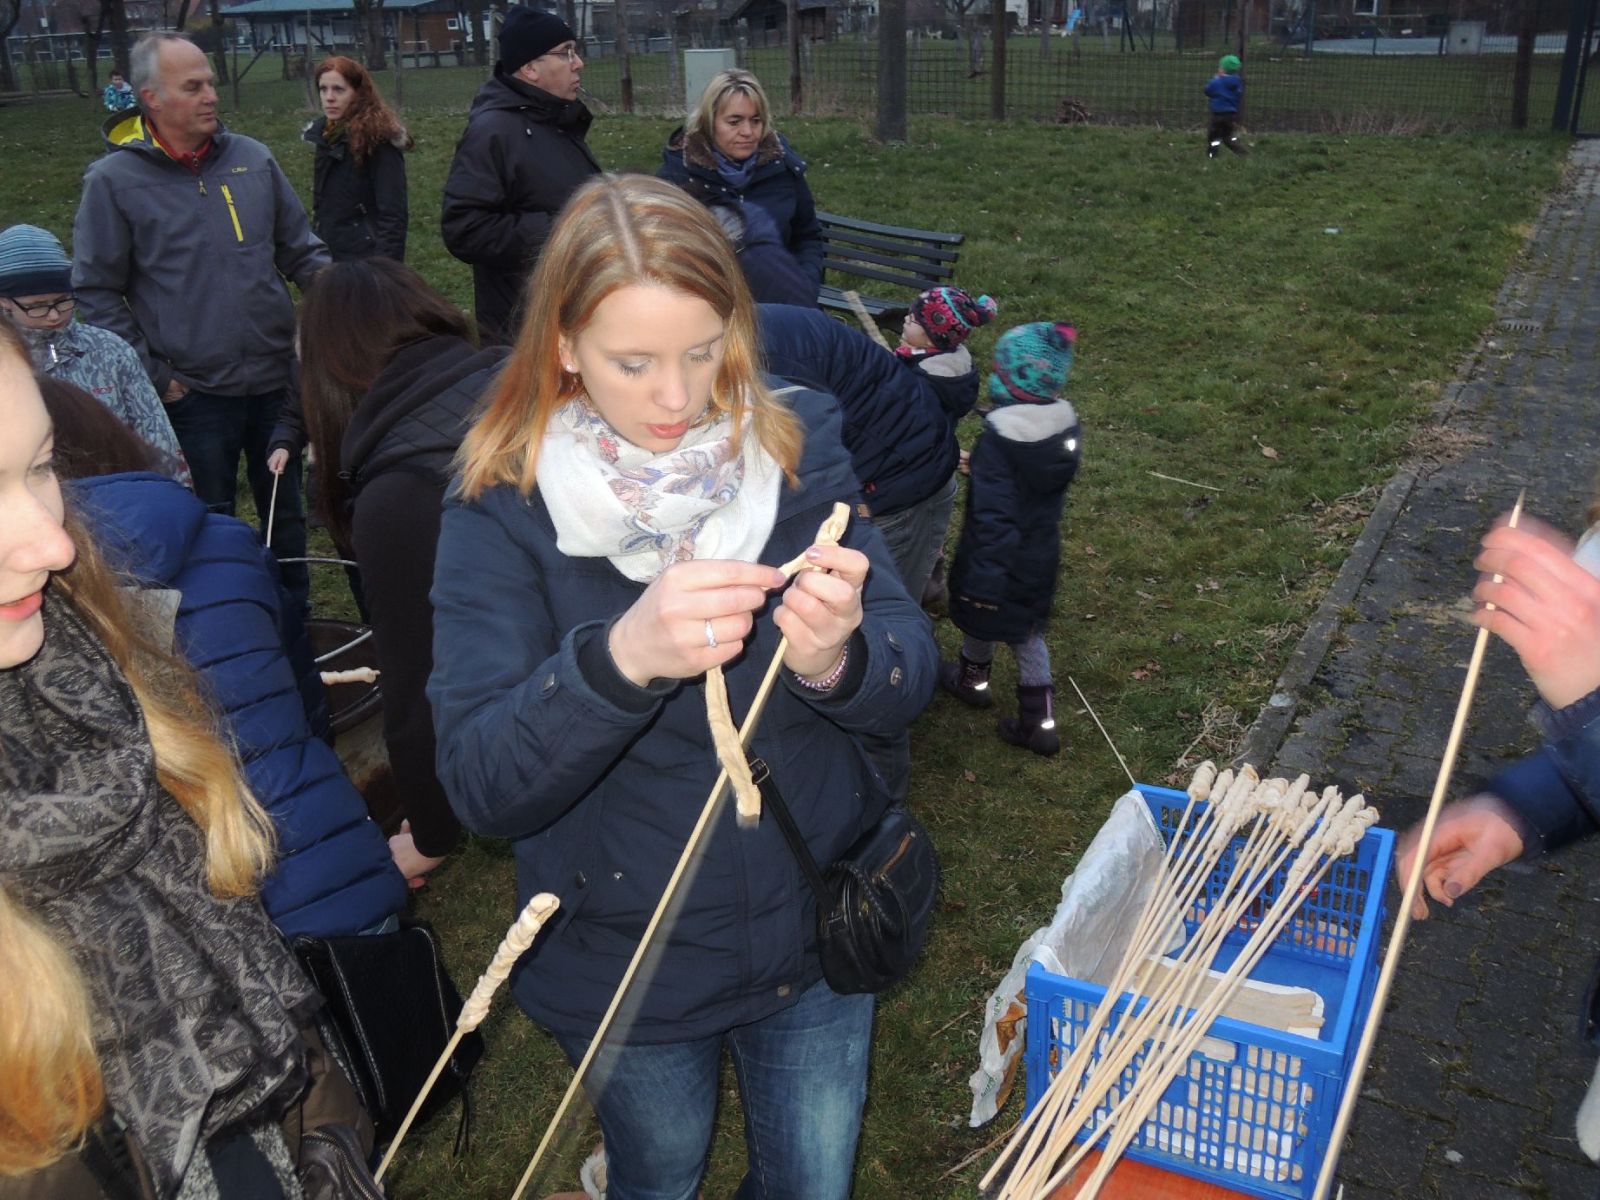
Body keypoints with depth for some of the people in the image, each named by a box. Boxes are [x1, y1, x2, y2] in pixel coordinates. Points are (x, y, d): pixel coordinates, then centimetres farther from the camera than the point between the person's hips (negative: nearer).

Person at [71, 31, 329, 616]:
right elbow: (96, 294, -3)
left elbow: (302, 250, 12)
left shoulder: (253, 159, 5)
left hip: (277, 379, 4)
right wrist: (153, 376, -8)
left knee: (286, 512, 17)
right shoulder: (113, 181, -6)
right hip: (193, 394, -3)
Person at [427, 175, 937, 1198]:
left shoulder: (797, 447, -10)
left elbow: (911, 679, -14)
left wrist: (839, 659, -38)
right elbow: (481, 787, -25)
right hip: (625, 964, -1)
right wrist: (620, 658, -44)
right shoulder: (504, 509, -17)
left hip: (816, 930, 2)